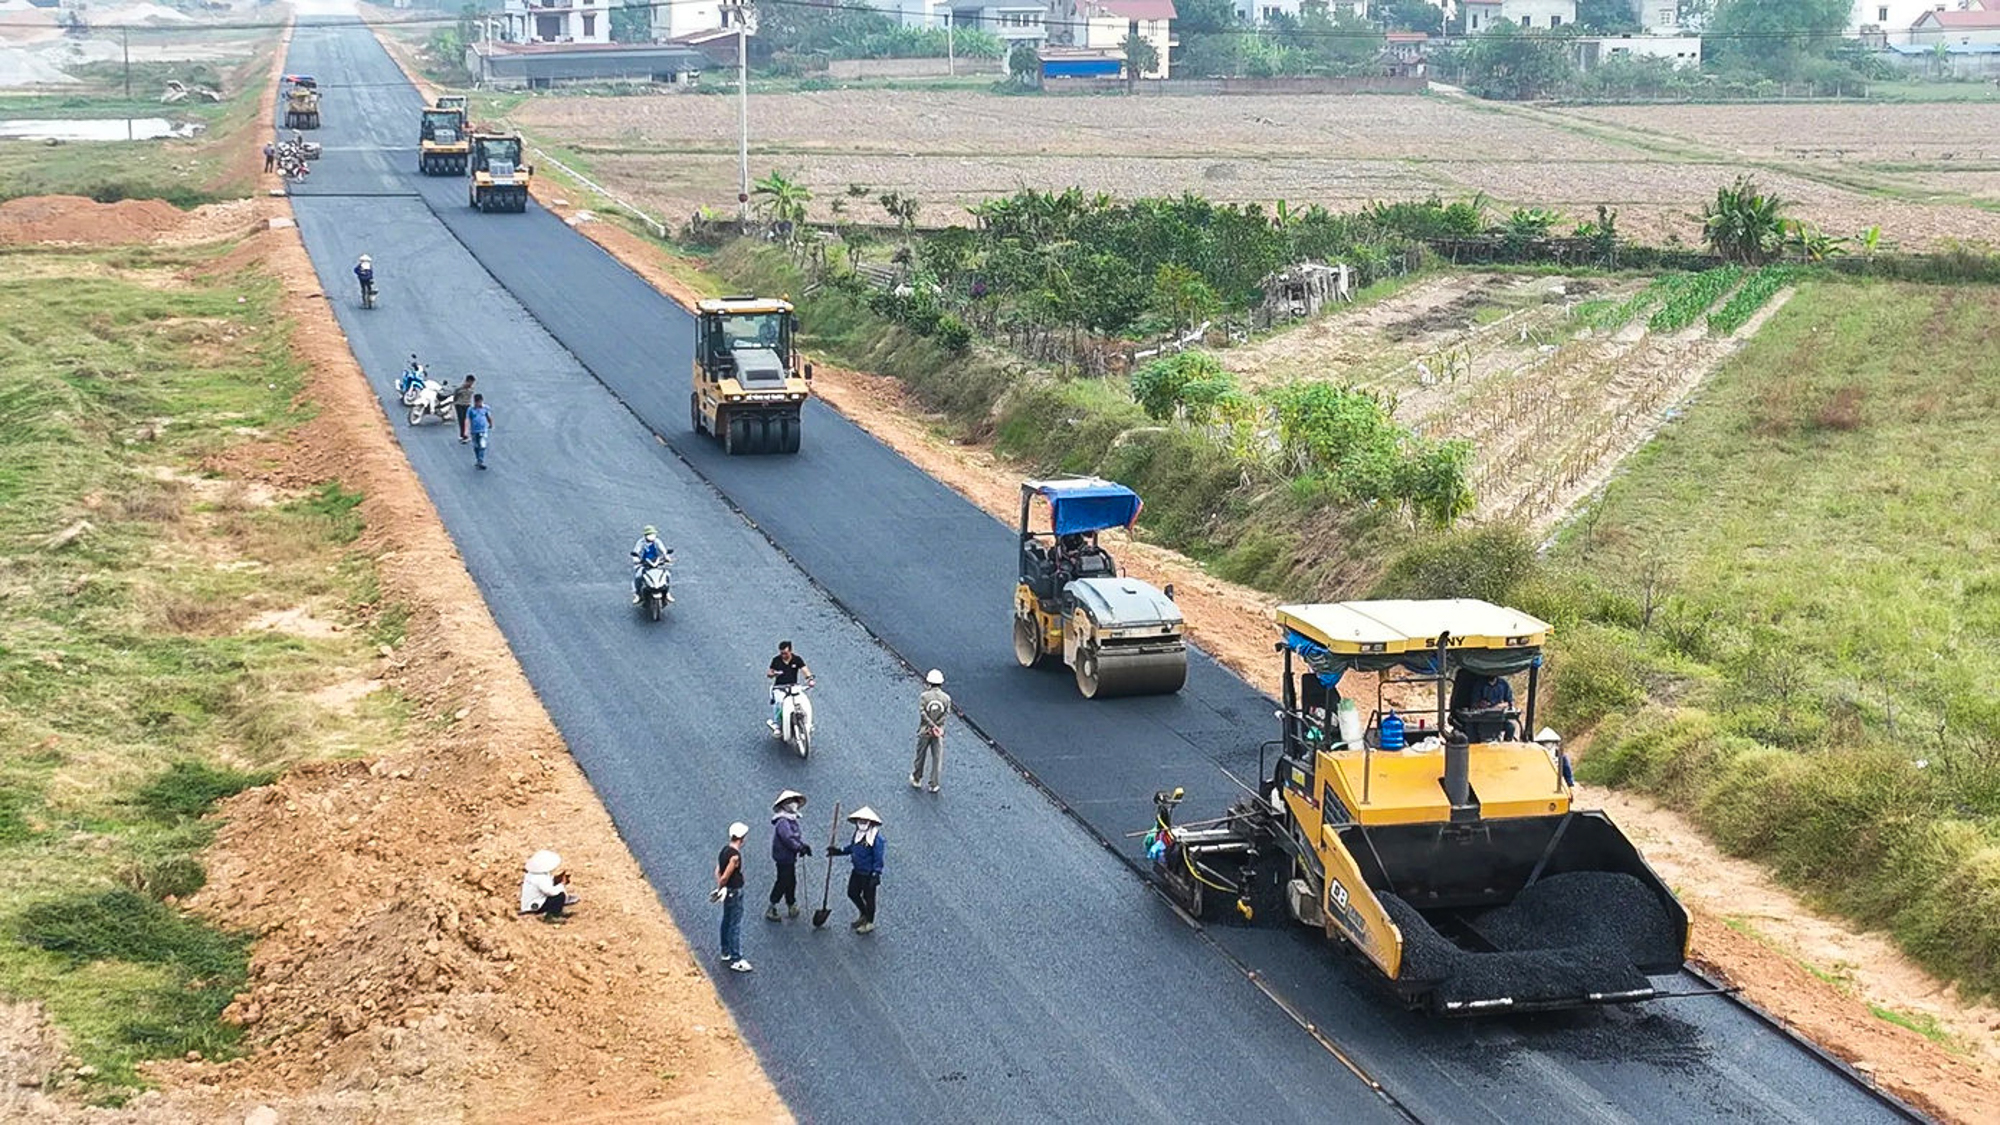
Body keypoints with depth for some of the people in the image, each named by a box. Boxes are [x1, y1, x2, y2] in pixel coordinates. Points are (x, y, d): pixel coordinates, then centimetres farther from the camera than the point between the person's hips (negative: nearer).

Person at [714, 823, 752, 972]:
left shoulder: (725, 849, 2)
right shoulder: (735, 856, -26)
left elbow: (718, 871, 5)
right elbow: (724, 877, -24)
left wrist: (719, 888, 4)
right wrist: (720, 889, -8)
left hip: (727, 892, 10)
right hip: (734, 893, -10)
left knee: (727, 922, 21)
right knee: (735, 926, -2)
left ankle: (726, 953, 35)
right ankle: (736, 960, 4)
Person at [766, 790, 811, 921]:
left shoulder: (792, 820, 12)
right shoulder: (782, 822, -21)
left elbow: (797, 835, 11)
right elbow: (788, 839, -29)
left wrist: (803, 845, -6)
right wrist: (801, 848, -24)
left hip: (790, 858, 10)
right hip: (784, 857, -10)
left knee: (791, 882, 16)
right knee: (783, 882, -4)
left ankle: (792, 906, 27)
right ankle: (771, 908, 4)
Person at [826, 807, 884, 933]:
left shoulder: (876, 837, -23)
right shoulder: (858, 834, 3)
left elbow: (878, 858, -22)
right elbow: (851, 847, 18)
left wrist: (876, 874, -23)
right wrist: (838, 851, 8)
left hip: (869, 874, -8)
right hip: (857, 872, 8)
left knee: (868, 898, 7)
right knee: (852, 893, 19)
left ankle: (870, 923, 25)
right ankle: (864, 916, 42)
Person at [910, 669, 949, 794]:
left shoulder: (924, 696, -11)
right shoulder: (946, 698, -6)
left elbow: (922, 712, -18)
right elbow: (946, 714, -10)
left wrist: (932, 725, -15)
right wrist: (936, 726, -10)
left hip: (924, 731, -1)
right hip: (939, 732, 1)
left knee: (920, 755, 15)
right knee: (937, 758, 7)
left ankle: (916, 780, 30)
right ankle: (933, 785, 10)